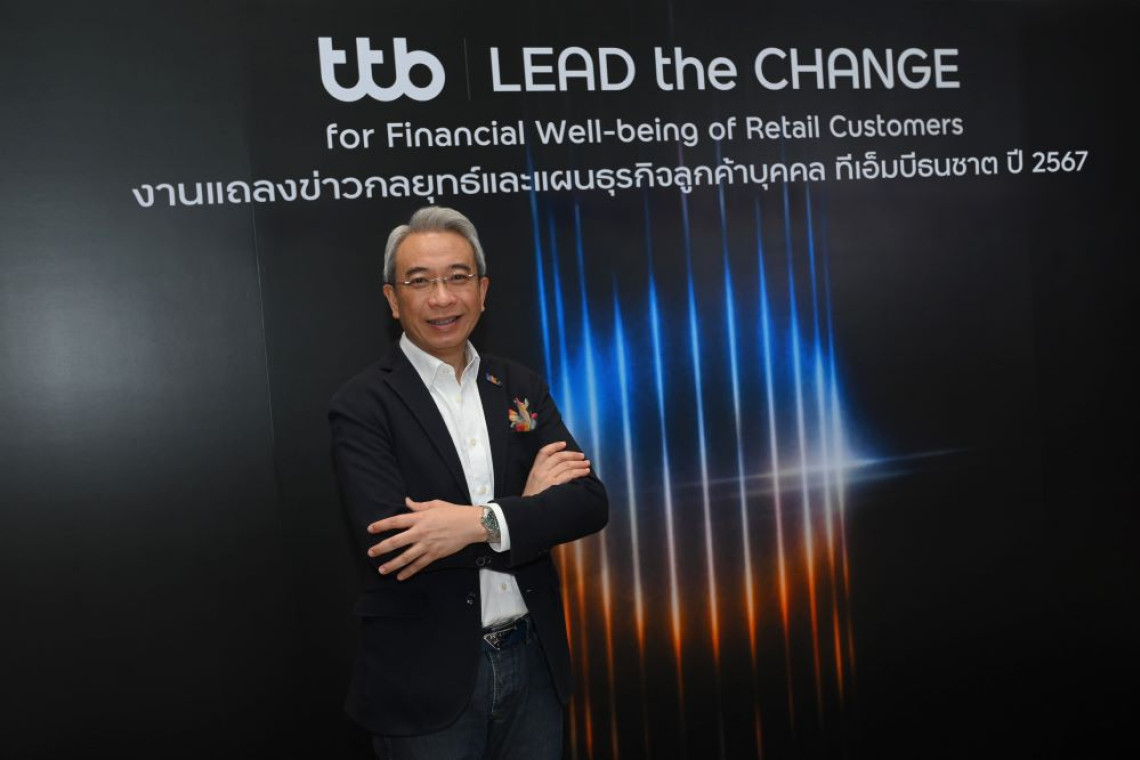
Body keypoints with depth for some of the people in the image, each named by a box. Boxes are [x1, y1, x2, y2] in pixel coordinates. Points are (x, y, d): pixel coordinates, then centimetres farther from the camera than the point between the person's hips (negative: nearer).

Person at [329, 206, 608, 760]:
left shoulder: (522, 388, 4)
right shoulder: (361, 405, -9)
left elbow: (589, 503, -6)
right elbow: (388, 542, -21)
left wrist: (483, 522, -22)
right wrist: (525, 506, -14)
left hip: (534, 661, 4)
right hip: (426, 681, -3)